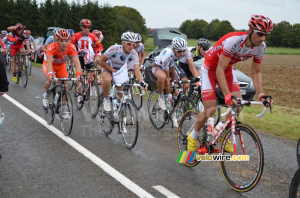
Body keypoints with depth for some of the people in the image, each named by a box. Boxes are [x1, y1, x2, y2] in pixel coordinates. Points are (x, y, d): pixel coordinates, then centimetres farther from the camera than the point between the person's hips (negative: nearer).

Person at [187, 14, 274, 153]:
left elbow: (256, 73, -5)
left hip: (227, 68, 6)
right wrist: (227, 95, -43)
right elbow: (219, 70, -35)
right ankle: (192, 137, 14)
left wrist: (261, 95, -18)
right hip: (211, 67, -6)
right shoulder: (234, 40, -37)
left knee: (238, 103, -12)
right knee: (211, 109, -10)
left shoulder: (261, 47, -16)